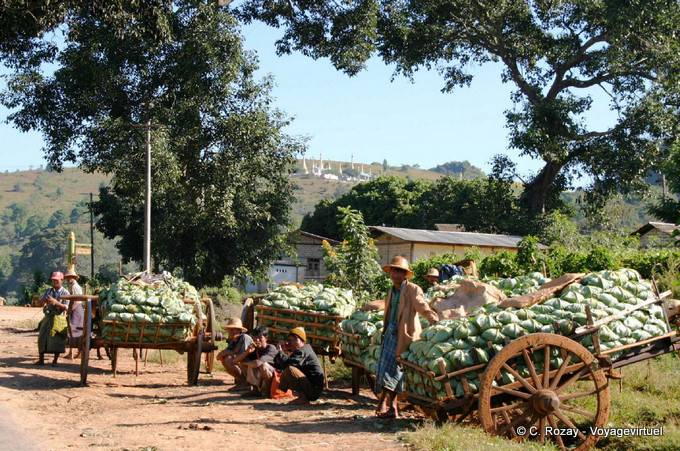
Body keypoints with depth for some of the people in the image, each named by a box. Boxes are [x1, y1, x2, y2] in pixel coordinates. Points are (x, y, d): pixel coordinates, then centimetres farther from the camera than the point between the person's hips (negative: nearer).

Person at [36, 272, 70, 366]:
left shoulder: (65, 293, -3)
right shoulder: (48, 291, 12)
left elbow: (65, 307, -11)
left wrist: (55, 302, -24)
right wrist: (45, 300, -15)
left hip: (58, 318, -5)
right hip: (47, 317, 5)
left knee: (56, 340, -5)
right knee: (42, 338, 4)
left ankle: (55, 361, 5)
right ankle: (41, 359, 13)